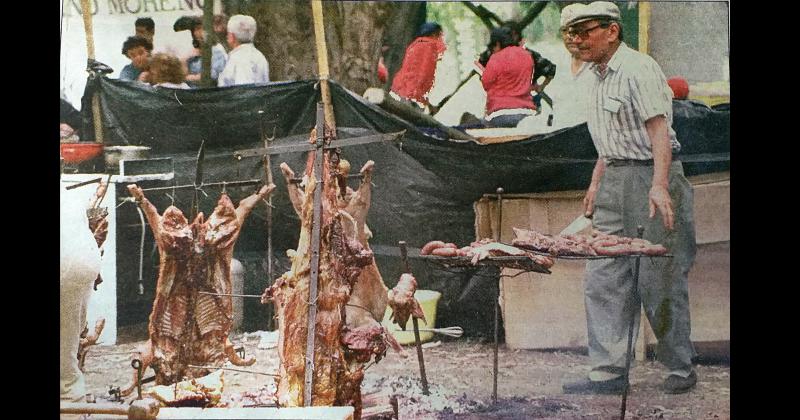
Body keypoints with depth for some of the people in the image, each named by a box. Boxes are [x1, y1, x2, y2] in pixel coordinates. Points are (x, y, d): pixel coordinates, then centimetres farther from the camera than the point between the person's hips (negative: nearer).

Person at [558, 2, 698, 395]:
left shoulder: (638, 70, -12)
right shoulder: (600, 77, 16)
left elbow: (659, 130, -21)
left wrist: (659, 186, -30)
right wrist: (596, 182, 21)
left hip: (649, 176, -9)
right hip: (615, 181, 9)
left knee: (659, 280, -3)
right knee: (603, 279, 3)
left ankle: (681, 368, 10)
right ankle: (608, 372, 5)